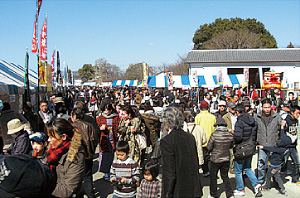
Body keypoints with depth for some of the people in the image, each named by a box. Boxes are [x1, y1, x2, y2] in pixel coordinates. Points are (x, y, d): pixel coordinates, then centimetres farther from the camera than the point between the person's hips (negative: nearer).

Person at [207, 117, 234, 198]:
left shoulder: (214, 134, -18)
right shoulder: (230, 135, -5)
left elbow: (209, 147, -11)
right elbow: (231, 146, 10)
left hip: (216, 159, -4)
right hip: (226, 159, 4)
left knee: (213, 177, 12)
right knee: (225, 176, 17)